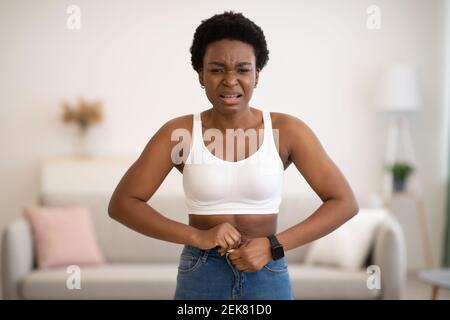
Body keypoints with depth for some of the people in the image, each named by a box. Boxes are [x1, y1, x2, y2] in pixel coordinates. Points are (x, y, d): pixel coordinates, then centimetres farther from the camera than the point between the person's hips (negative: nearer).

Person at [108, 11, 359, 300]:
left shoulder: (286, 130, -6)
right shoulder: (179, 132, -6)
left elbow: (345, 203, -6)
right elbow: (121, 205, -7)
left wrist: (273, 246, -16)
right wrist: (198, 237, -18)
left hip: (269, 283, 0)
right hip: (199, 283, 0)